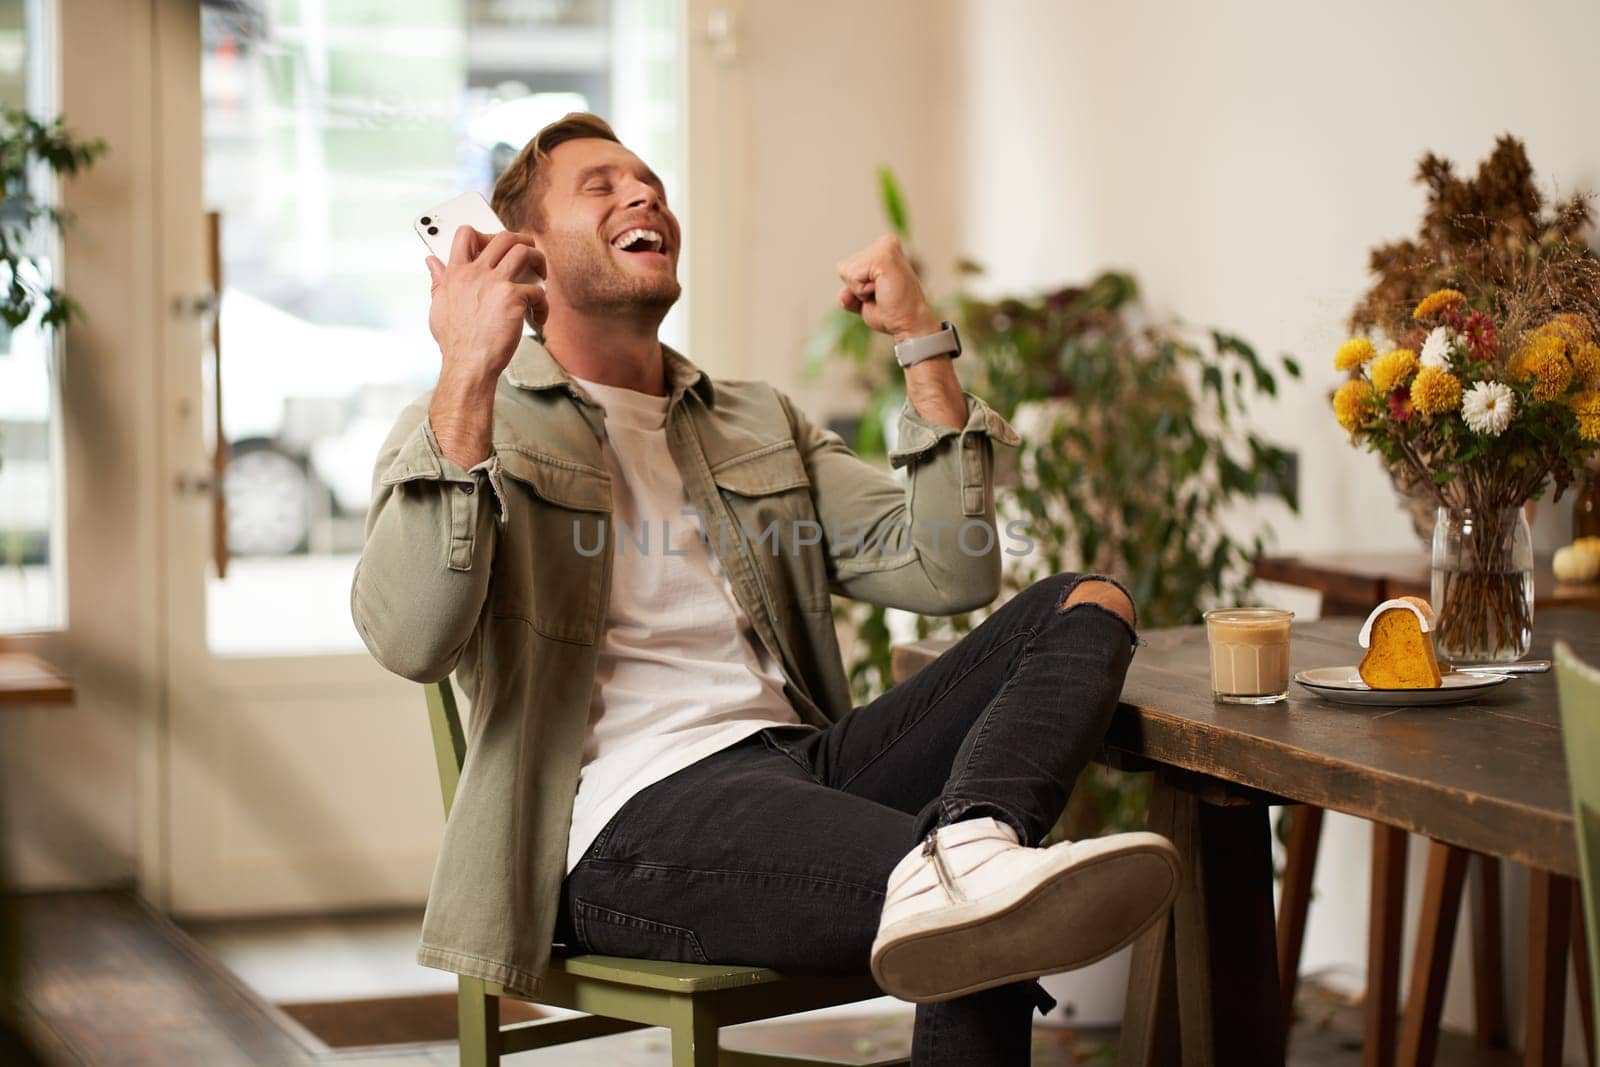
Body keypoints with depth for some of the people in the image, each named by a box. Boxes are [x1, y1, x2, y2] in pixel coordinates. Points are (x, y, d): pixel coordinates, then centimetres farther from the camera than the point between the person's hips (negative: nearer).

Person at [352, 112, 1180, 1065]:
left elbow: (948, 574, 14)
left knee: (1086, 606, -20)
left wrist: (923, 342, 10)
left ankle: (959, 854, -44)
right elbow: (410, 638, -13)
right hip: (633, 816, -7)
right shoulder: (470, 424, 8)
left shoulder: (763, 427, 27)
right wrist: (468, 378, -20)